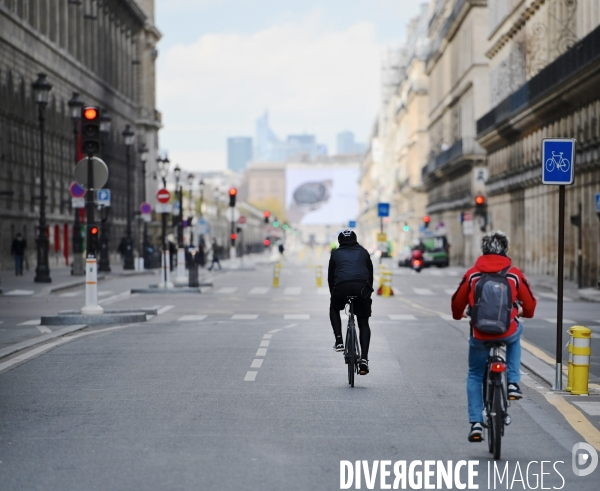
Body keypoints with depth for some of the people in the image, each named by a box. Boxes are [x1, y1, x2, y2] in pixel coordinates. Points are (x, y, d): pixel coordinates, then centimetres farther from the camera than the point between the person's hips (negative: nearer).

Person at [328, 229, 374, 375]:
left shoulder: (336, 253, 25)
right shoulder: (363, 252, 27)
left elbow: (330, 276, 25)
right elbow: (370, 273, 27)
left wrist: (333, 294, 35)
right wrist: (369, 291, 37)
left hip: (341, 286, -1)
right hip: (362, 287, 1)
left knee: (334, 308, 32)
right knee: (364, 323, 13)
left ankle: (339, 341, 15)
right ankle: (364, 358, -2)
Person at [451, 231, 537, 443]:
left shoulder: (472, 274, 4)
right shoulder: (515, 274, 3)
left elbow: (457, 302, 13)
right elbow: (530, 303, 12)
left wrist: (458, 315, 36)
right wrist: (525, 312, 37)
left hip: (479, 335, 0)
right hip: (507, 332, 0)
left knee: (475, 376, 19)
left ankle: (476, 423, 9)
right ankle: (513, 382, 24)